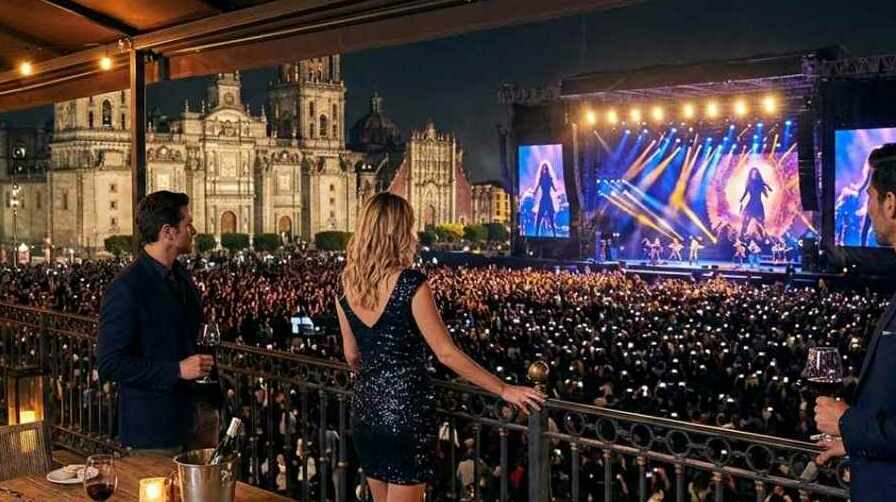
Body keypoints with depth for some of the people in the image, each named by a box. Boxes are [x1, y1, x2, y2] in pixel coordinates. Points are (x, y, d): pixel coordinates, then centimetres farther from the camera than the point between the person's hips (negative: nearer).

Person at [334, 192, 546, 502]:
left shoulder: (346, 288, 2)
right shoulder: (410, 283, -16)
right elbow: (446, 353, -16)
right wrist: (504, 390, -9)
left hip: (366, 406, 6)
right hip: (406, 406, -6)